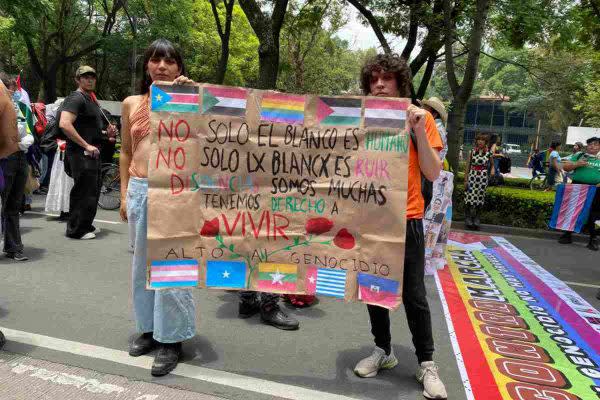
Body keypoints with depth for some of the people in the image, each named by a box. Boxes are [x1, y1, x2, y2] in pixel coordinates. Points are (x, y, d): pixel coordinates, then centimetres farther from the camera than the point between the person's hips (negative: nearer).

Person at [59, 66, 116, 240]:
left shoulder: (91, 99, 19)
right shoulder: (76, 98, -11)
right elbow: (64, 124, -25)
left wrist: (107, 132, 11)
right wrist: (87, 146, -24)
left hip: (92, 152, 10)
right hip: (81, 153, -10)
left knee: (94, 190, 17)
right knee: (85, 191, -7)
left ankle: (86, 225, 30)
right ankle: (76, 229, 4)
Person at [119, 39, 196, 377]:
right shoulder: (132, 104, 11)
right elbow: (126, 153, 14)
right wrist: (124, 194, 9)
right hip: (139, 190, 5)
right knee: (143, 262, 14)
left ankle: (172, 339, 11)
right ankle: (149, 327, 30)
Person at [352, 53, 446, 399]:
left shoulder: (420, 118, -1)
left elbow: (433, 174, -8)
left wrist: (418, 130, -17)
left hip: (406, 220, -2)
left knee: (414, 296, 3)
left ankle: (427, 364, 19)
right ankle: (384, 351, 31)